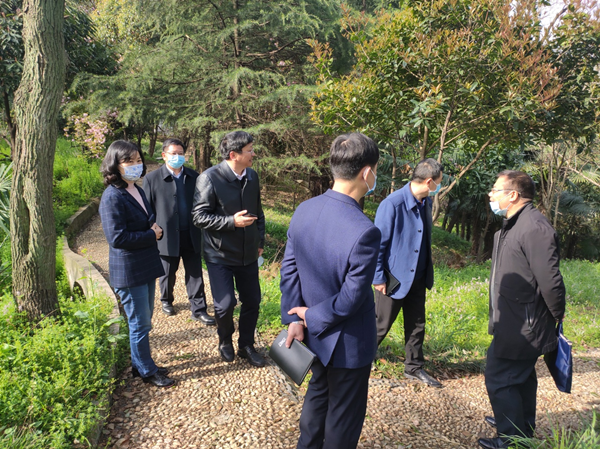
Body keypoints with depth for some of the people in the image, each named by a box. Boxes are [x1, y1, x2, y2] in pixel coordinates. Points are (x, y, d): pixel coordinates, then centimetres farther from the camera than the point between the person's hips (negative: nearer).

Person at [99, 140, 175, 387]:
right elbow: (117, 237, -23)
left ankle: (140, 364, 35)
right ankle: (147, 372, 21)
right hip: (128, 271, -8)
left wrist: (156, 228, -2)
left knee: (143, 321, 19)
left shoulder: (138, 191, 9)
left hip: (146, 267, 8)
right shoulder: (113, 197, -18)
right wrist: (152, 235, -14)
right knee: (140, 324, 5)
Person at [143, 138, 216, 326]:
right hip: (167, 237, -2)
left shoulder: (194, 177, 4)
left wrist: (203, 232, 7)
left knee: (195, 274, 7)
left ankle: (198, 309, 18)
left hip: (192, 236, 2)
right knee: (167, 274, 15)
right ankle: (166, 300, 41)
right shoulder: (152, 179, -5)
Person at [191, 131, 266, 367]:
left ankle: (246, 346, 32)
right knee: (225, 304, -5)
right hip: (220, 255, -5)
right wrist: (232, 221, -25)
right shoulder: (209, 178, -16)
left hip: (248, 254, 6)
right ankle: (225, 342, 27)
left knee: (252, 301, 10)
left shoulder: (252, 176, 3)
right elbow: (199, 216, -17)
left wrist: (260, 240, 13)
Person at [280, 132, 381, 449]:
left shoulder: (304, 210, -10)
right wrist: (312, 318, -10)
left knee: (317, 394, 30)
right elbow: (350, 299, -25)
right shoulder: (365, 232, -31)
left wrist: (294, 319, -1)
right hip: (347, 343, -7)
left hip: (314, 336, 7)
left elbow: (289, 269, -4)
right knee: (344, 413, 18)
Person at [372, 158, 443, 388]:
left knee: (416, 325, 17)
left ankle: (414, 368, 34)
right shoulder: (392, 204, -22)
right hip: (394, 278, -7)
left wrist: (428, 272, 14)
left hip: (417, 278, 7)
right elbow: (378, 243, -17)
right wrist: (378, 278, -15)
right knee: (381, 326, 8)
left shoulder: (426, 203, 3)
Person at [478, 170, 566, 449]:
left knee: (499, 380, 0)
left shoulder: (534, 228, -25)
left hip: (520, 328, -10)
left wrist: (557, 315, -10)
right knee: (520, 377, 25)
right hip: (517, 324, 10)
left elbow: (550, 279, -25)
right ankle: (523, 426, 44)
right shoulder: (511, 226, 9)